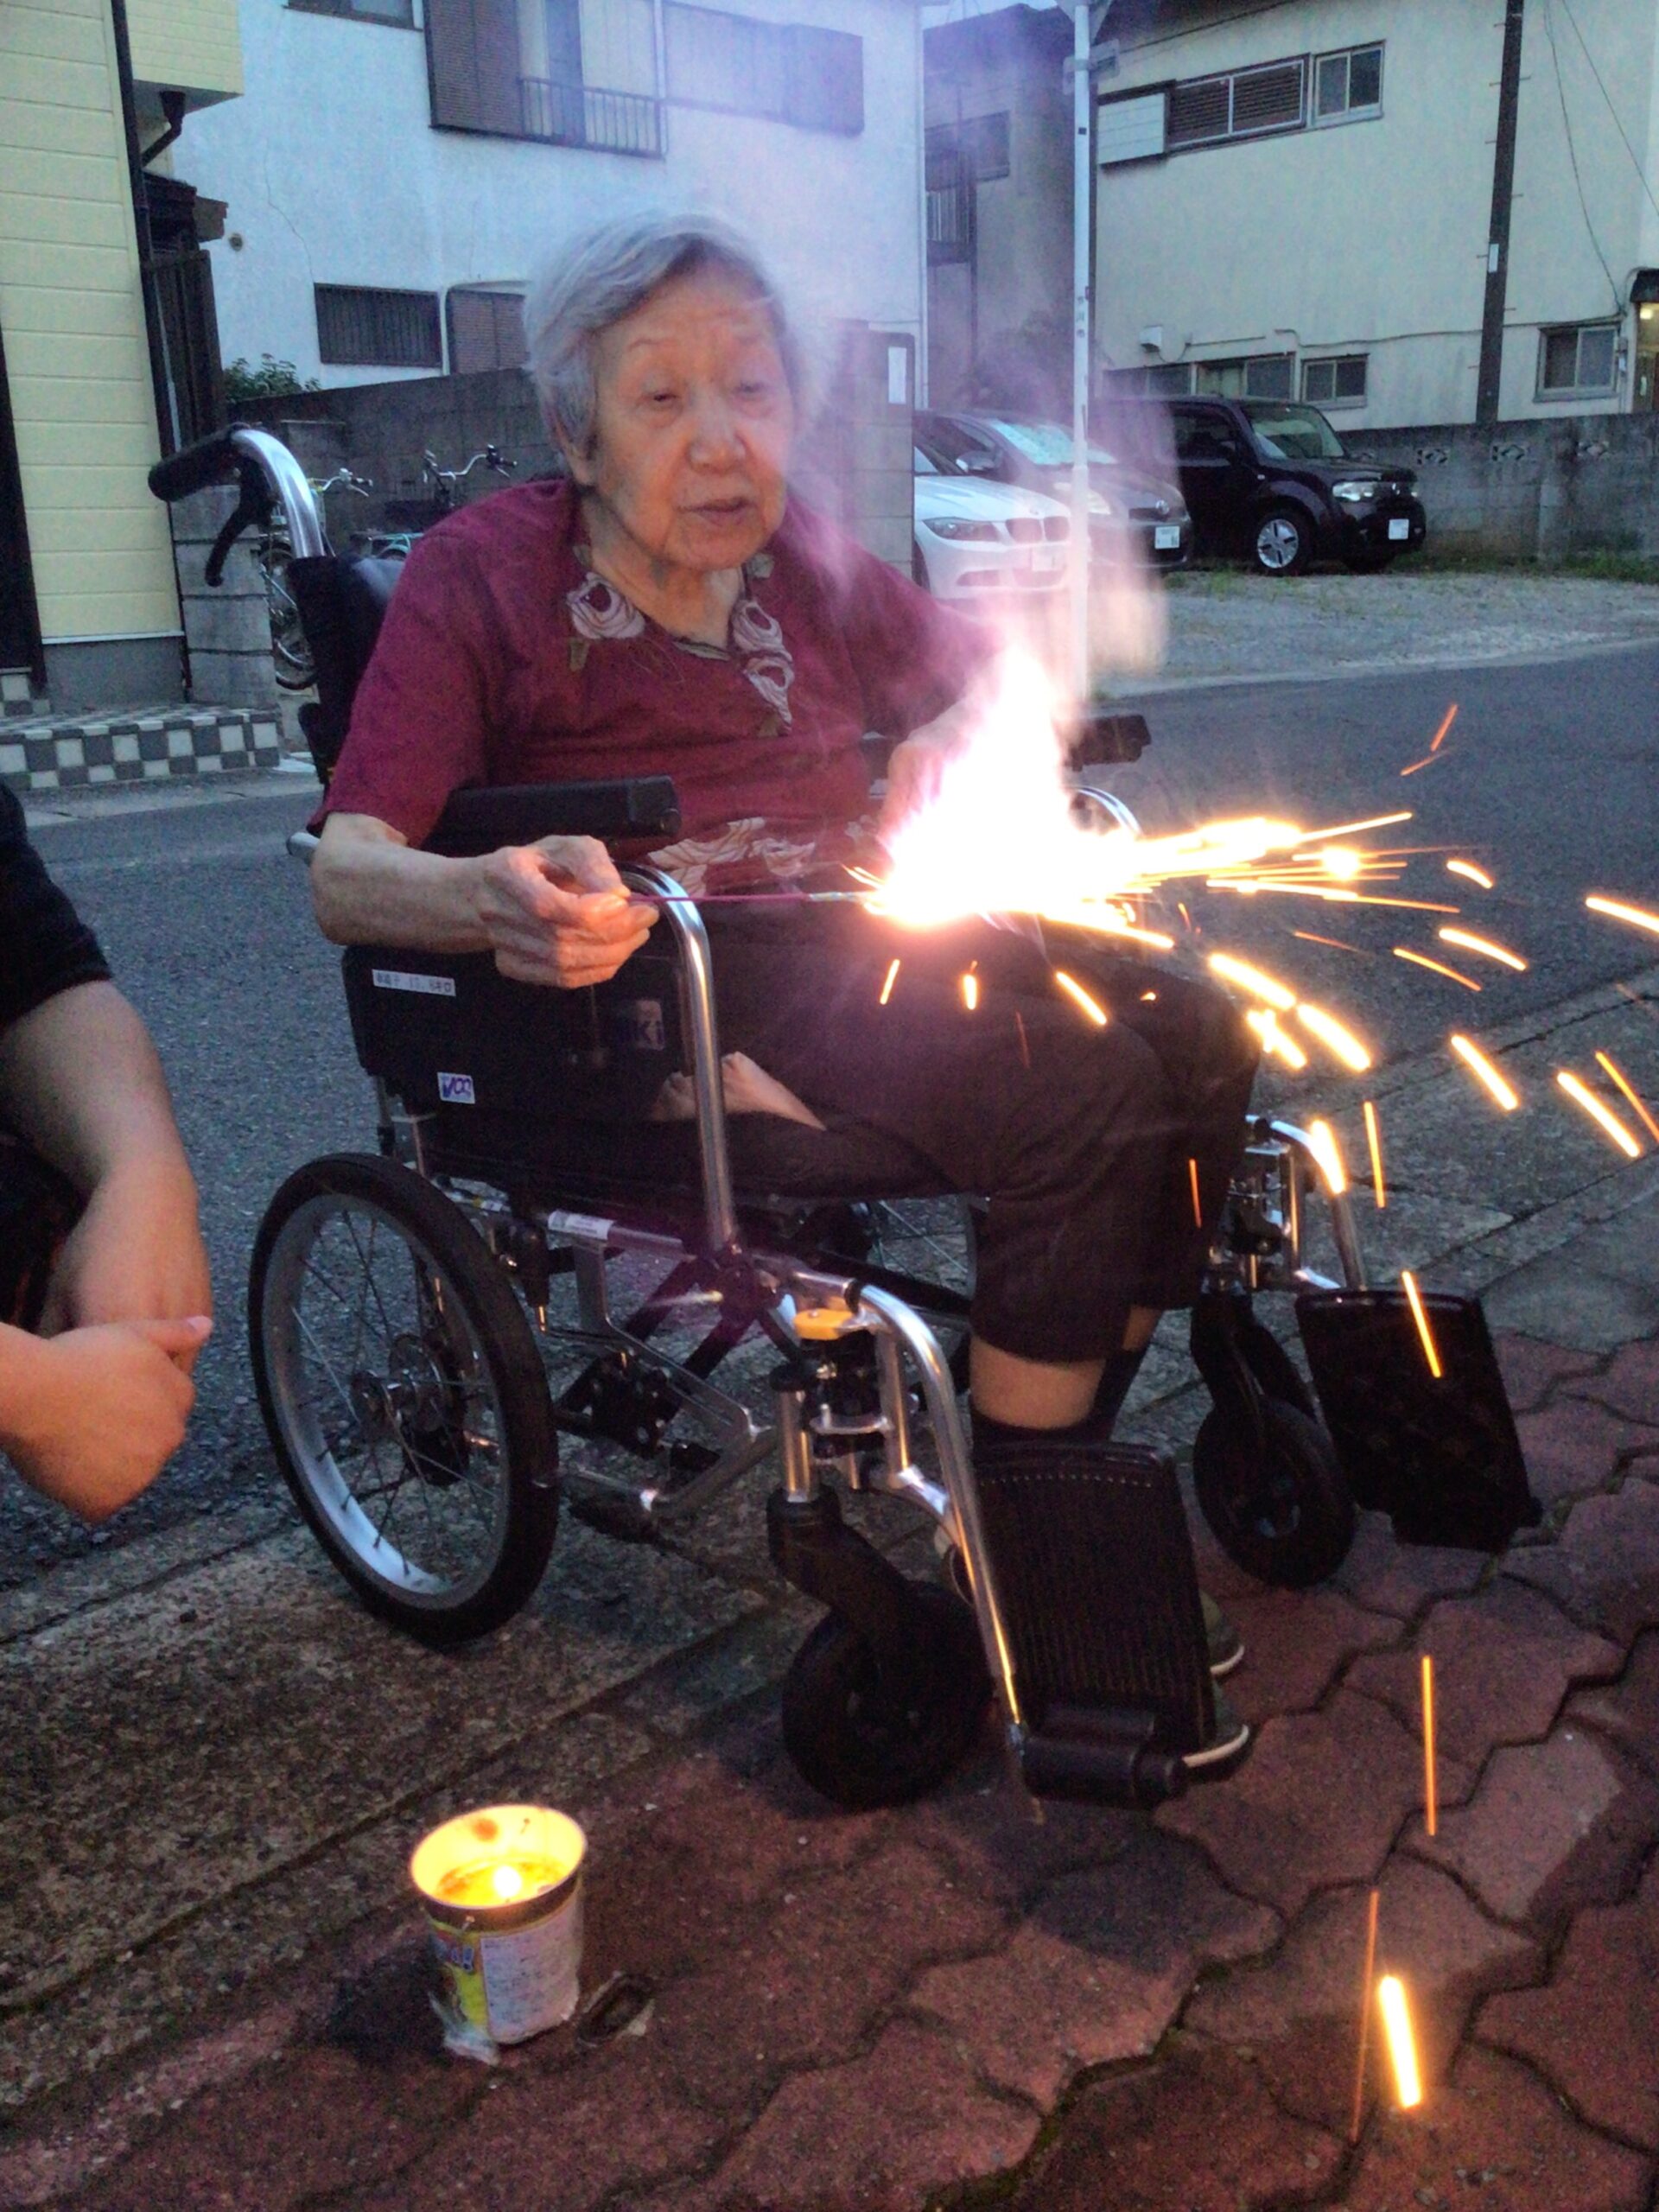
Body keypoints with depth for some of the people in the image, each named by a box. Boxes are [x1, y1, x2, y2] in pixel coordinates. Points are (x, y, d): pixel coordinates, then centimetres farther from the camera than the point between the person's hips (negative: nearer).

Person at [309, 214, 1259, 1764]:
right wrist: (500, 898, -34)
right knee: (1075, 1090, -26)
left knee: (1191, 1039, -13)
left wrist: (944, 755, 2)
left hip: (845, 937, 7)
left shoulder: (793, 556, 14)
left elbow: (993, 683, 26)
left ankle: (1059, 1450, 1)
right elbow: (345, 869, -11)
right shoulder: (487, 571, -2)